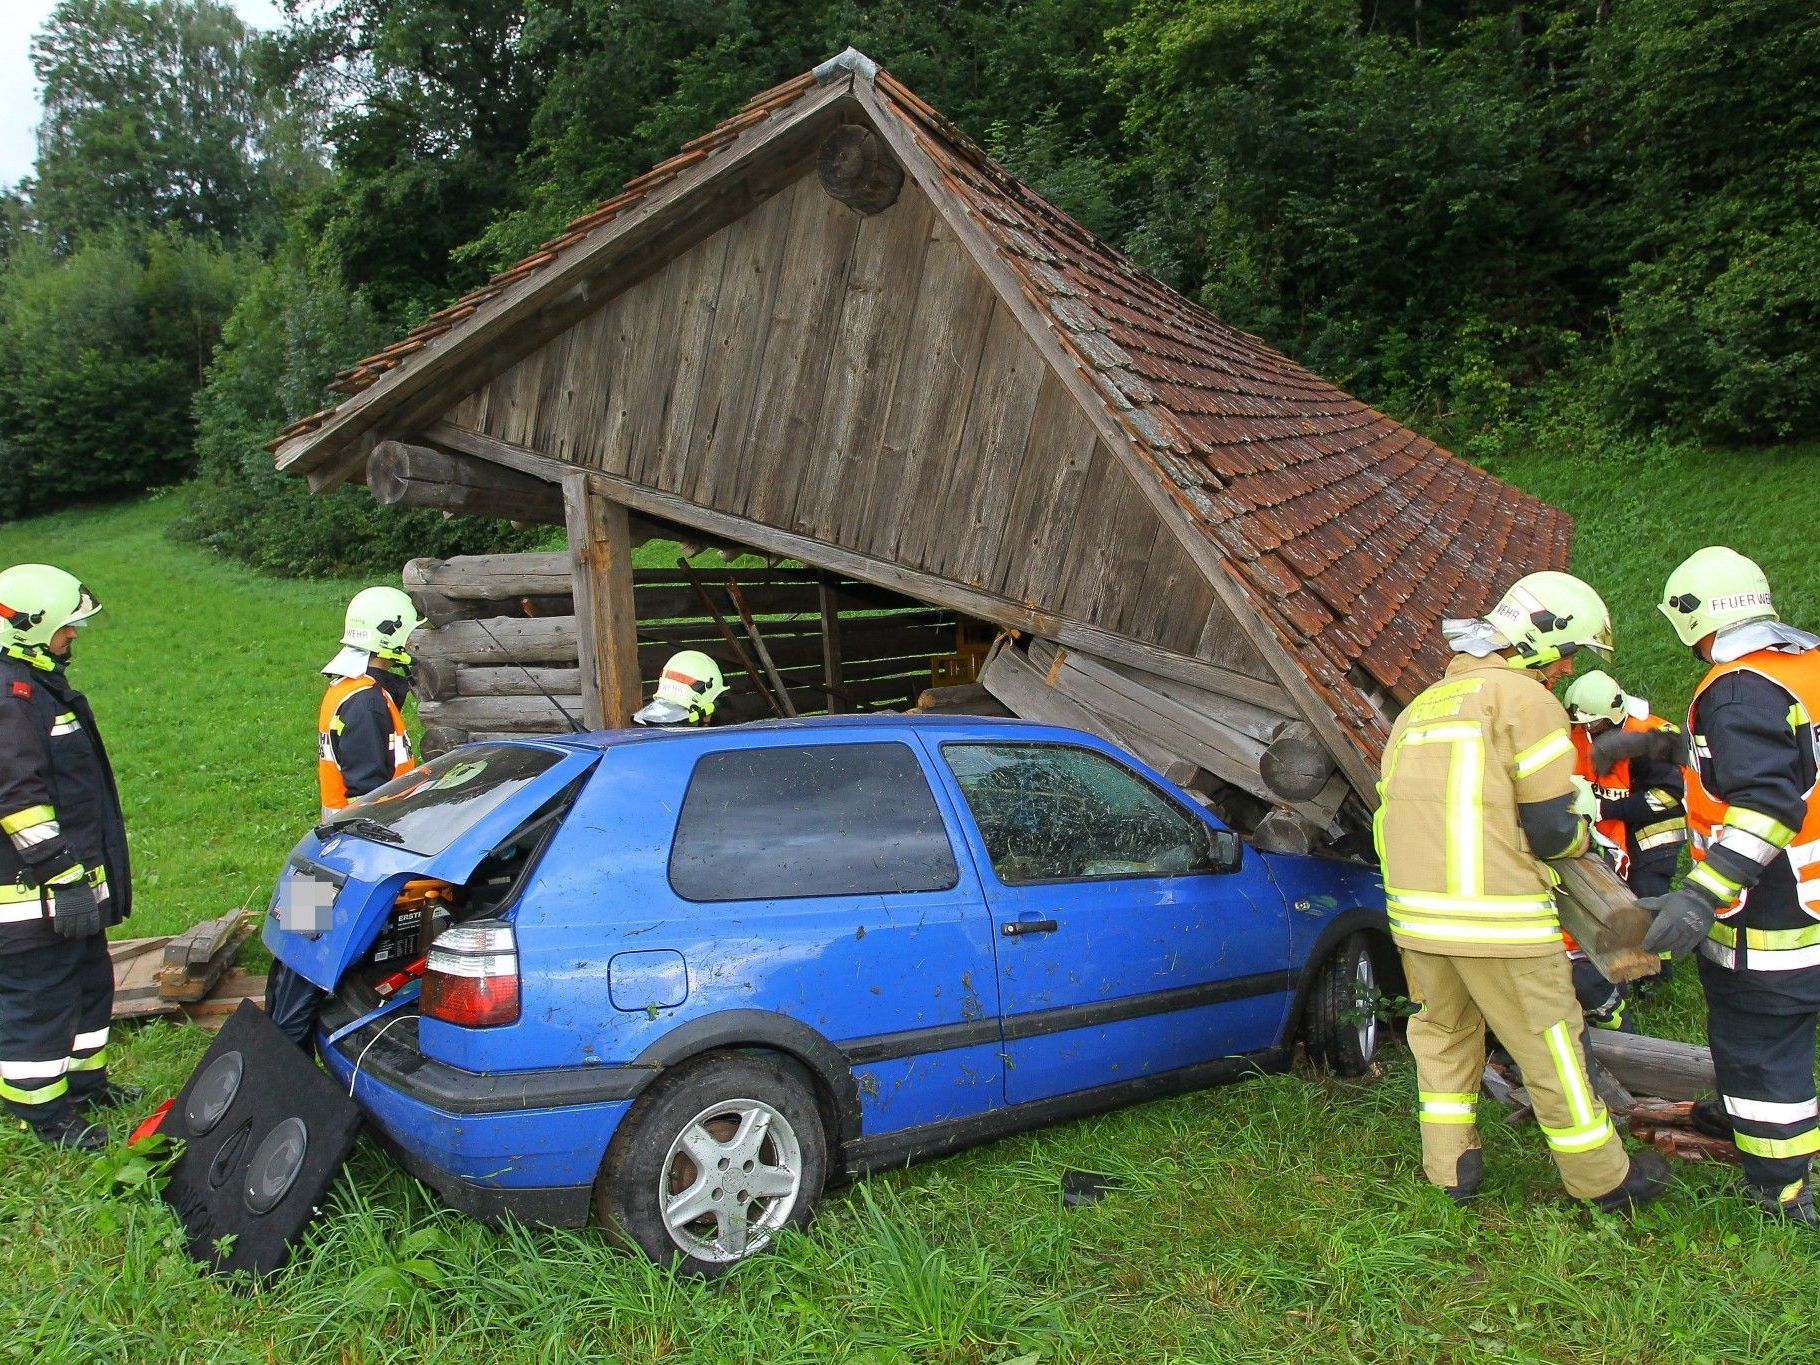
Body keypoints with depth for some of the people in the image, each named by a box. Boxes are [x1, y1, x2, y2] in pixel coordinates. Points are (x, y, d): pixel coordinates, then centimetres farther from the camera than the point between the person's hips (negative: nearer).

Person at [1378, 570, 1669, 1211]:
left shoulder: (1421, 706, 18)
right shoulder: (1524, 697, -6)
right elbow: (1551, 828, -9)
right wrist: (1579, 841, 13)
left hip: (1414, 912, 7)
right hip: (1495, 914, -7)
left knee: (1443, 1031, 20)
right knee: (1550, 1044, 7)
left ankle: (1451, 1168, 26)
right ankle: (1604, 1178, 22)